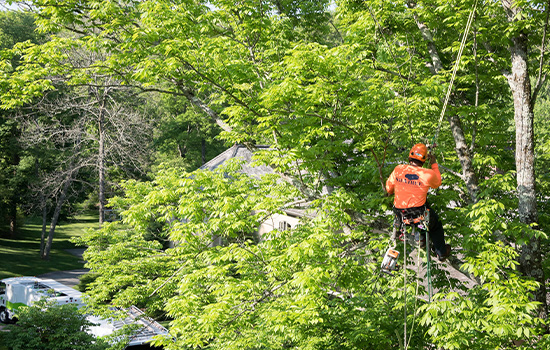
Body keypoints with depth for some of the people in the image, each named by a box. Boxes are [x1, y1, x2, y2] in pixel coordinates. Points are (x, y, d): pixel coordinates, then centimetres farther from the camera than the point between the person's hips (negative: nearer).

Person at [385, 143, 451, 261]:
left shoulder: (398, 169, -10)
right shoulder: (428, 174, -17)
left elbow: (389, 188, 6)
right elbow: (437, 183, 7)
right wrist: (434, 164, 16)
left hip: (400, 213, 3)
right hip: (419, 214, -3)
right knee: (436, 224, 29)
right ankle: (441, 252, 44)